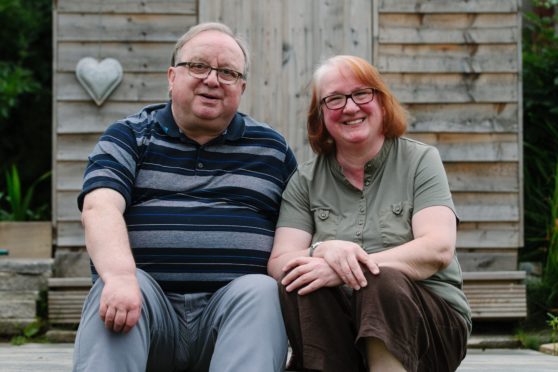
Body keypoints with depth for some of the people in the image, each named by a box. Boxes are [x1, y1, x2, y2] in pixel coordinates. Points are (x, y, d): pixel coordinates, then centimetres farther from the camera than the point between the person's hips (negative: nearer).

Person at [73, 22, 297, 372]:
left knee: (260, 291, -30)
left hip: (238, 304, 1)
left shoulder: (271, 147, 18)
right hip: (149, 298, -1)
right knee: (119, 288, -31)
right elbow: (100, 208, -6)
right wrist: (120, 277, -27)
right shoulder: (129, 136, 12)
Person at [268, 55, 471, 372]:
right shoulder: (306, 180, 11)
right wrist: (324, 250, -24)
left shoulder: (419, 160, 5)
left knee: (383, 281, -33)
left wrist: (346, 269, -21)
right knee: (298, 286, -29)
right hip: (334, 328, 2)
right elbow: (278, 265, -1)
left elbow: (439, 249, -10)